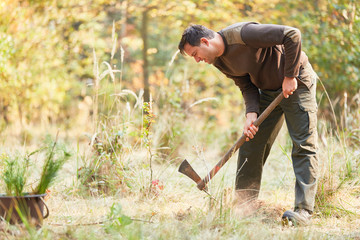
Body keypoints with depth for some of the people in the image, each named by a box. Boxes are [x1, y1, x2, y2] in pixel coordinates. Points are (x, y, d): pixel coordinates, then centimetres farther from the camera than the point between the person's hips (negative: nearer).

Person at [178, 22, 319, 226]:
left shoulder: (242, 34, -29)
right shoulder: (219, 62, -3)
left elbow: (292, 35, -30)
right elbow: (247, 86, 2)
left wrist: (290, 76, -25)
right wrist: (251, 114, -16)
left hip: (296, 83, -8)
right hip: (268, 90, 8)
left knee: (303, 145, -10)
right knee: (250, 144, 4)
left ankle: (304, 211, -11)